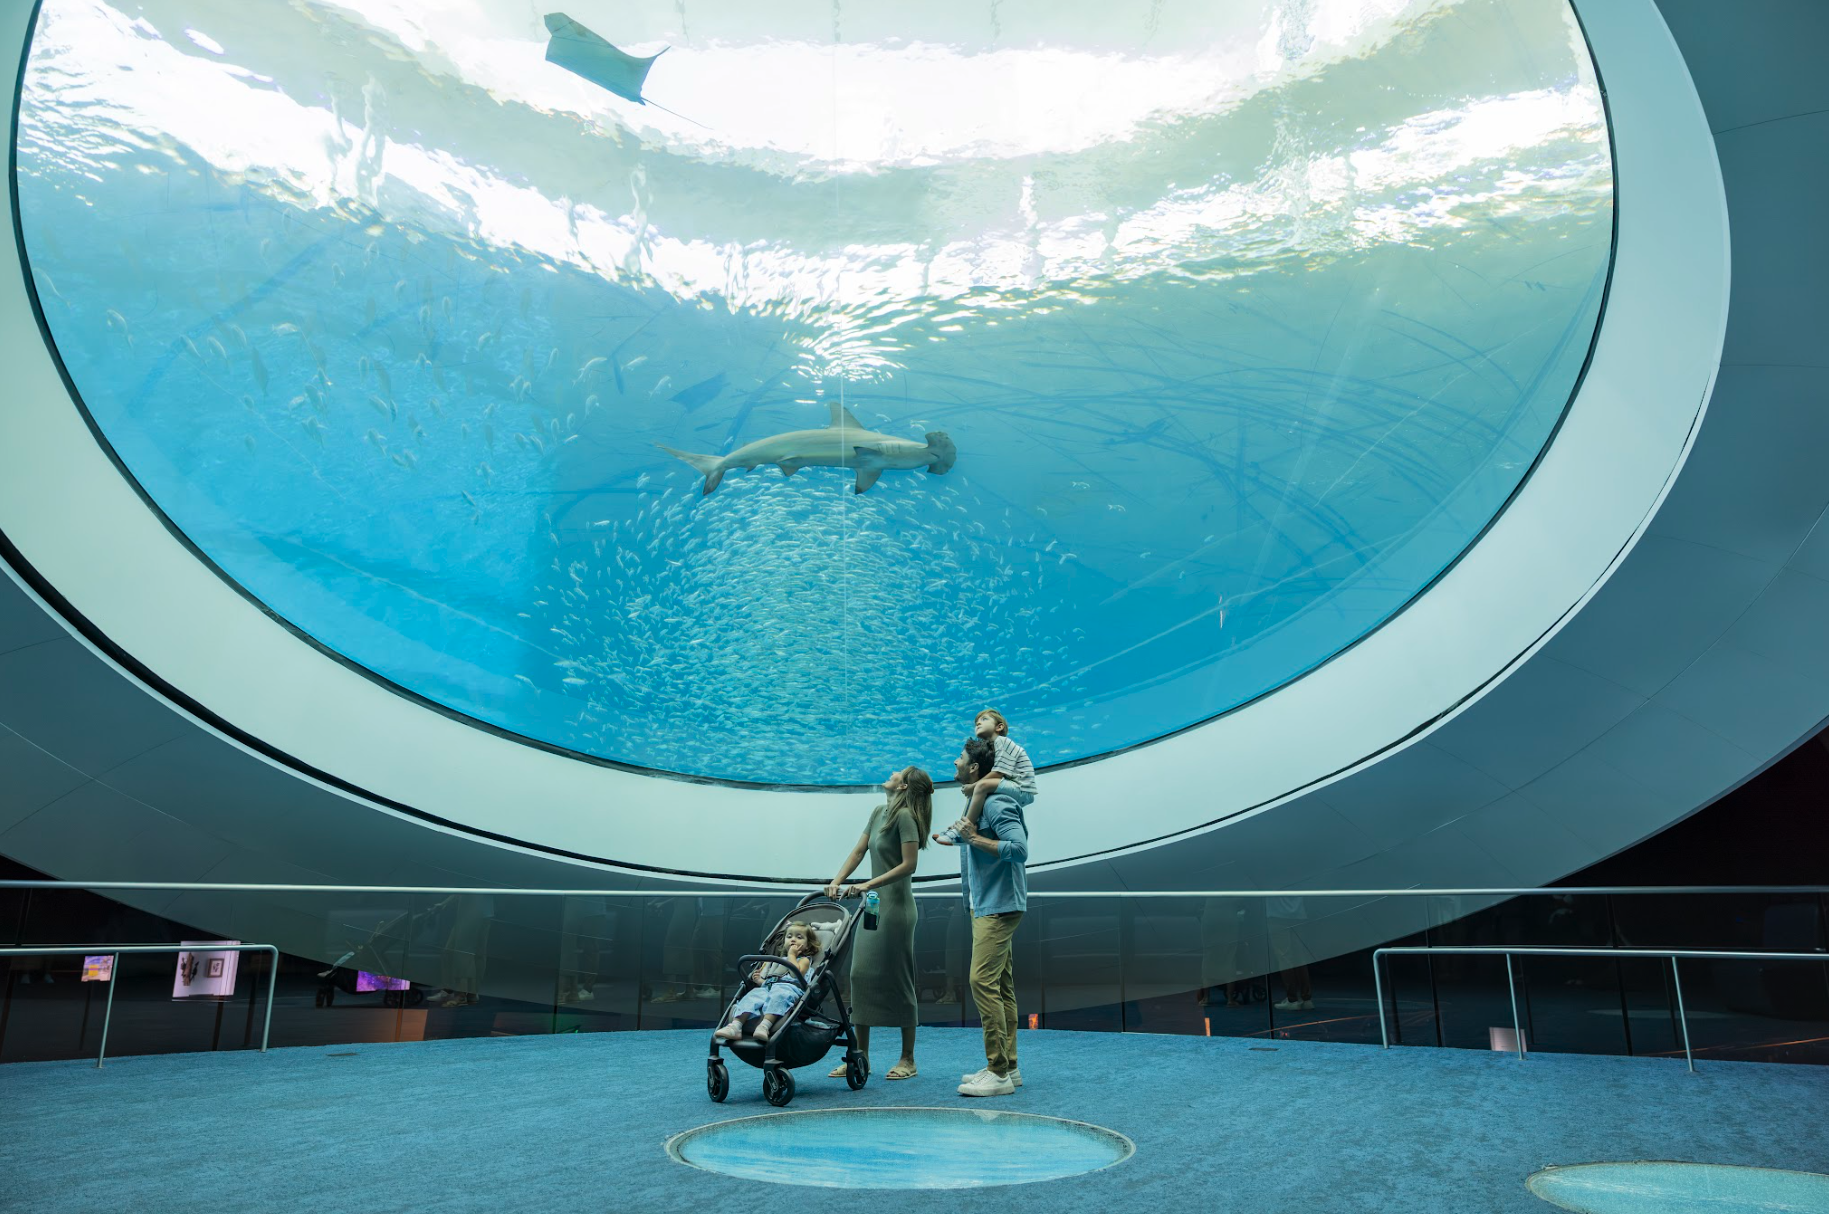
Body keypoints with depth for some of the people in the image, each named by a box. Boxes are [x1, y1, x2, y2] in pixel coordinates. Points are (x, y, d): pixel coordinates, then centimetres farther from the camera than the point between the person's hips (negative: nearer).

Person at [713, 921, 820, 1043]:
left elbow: (796, 973, -2)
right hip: (767, 986, 5)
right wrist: (759, 979, 7)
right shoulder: (775, 960, 38)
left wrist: (792, 954, 9)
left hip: (788, 988, -5)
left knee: (779, 996, -40)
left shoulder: (804, 960, 22)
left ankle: (765, 1025, -58)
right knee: (751, 997, -25)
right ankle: (736, 1026, -40)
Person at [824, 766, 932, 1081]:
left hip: (896, 907, -8)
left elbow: (908, 864, -17)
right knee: (861, 974, 6)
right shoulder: (879, 812, 12)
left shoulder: (904, 815, -12)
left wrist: (868, 885, -19)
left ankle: (907, 1059, 11)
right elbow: (858, 852, 12)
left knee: (897, 979, -1)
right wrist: (837, 881, -1)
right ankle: (861, 1057, 14)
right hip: (872, 905, 8)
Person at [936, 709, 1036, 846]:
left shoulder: (1002, 741, -10)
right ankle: (960, 825, 5)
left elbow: (997, 774, -19)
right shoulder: (988, 747, 18)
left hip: (1022, 790, -10)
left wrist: (972, 787, -12)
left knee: (982, 785, -29)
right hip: (1011, 789, 10)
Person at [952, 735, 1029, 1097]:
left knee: (983, 982, -12)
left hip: (999, 907, -11)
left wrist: (975, 838, -23)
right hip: (985, 906, 11)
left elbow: (1019, 848, -26)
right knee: (1001, 986, 12)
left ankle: (999, 1073, -8)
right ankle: (1008, 1067, 19)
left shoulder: (996, 804, -17)